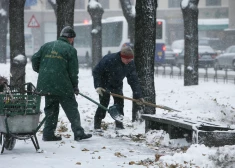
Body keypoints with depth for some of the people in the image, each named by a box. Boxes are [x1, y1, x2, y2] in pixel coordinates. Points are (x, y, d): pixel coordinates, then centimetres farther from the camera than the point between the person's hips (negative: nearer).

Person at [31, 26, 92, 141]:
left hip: (45, 84, 5)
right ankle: (78, 133, -3)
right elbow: (73, 71, -4)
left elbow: (35, 59, 11)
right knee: (71, 109, 2)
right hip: (62, 85, -5)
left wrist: (40, 71, 28)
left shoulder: (46, 46, 12)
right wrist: (75, 86, 7)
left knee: (51, 109, 15)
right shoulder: (70, 49, -2)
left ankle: (48, 134, 11)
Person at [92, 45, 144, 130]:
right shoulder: (109, 59, -32)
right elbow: (96, 71, -23)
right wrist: (97, 86, -28)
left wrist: (138, 95, -17)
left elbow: (133, 80, -12)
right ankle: (97, 125, 0)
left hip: (117, 85, 5)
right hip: (104, 84, -5)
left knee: (120, 103, 1)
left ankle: (119, 124, 14)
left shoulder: (130, 64, -16)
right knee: (104, 103, -9)